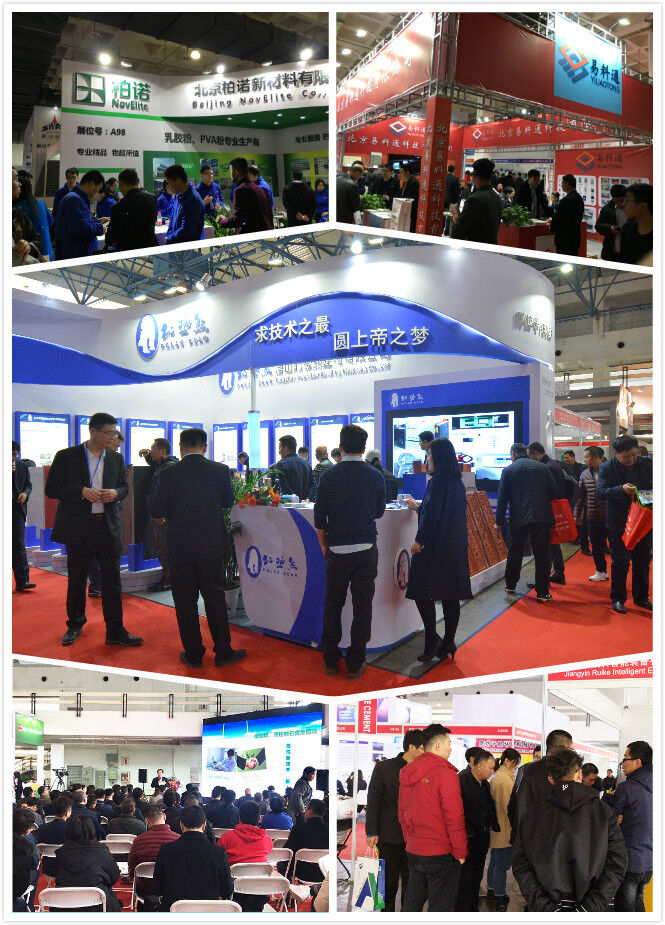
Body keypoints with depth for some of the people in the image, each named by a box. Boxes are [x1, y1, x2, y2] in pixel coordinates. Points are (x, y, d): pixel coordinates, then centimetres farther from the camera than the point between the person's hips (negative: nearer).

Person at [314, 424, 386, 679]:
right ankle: (355, 664, 12)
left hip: (337, 551, 0)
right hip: (366, 550, 0)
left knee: (332, 605, 12)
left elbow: (319, 518, -1)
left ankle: (330, 661, 20)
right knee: (362, 606, 7)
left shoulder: (328, 476, -6)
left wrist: (324, 545, 13)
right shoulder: (375, 476, -3)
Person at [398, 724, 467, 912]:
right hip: (441, 854, -7)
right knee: (440, 907, 3)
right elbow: (454, 817, -16)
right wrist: (460, 852, -7)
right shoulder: (446, 773, -16)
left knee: (411, 904, 17)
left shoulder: (407, 773, 6)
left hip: (413, 852, 7)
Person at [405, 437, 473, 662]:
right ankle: (448, 645, 14)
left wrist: (419, 540, -11)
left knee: (423, 594, 0)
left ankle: (432, 641, -6)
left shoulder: (438, 481, -15)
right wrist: (418, 507, 32)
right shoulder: (457, 481, 11)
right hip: (456, 547, 8)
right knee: (450, 597, 9)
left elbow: (432, 515, -19)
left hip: (434, 548, -8)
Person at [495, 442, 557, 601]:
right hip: (542, 518, 1)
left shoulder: (509, 470, 4)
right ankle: (542, 592, 1)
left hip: (518, 519, -1)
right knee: (542, 555, 2)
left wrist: (499, 522, 6)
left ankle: (510, 584, 27)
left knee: (515, 553, 15)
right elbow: (553, 493, 9)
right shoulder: (542, 468, 10)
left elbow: (502, 498, 1)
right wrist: (550, 516, 17)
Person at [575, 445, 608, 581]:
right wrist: (577, 514, 13)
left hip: (608, 515, -4)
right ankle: (601, 571, 21)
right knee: (596, 545, 9)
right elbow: (581, 495, 15)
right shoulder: (585, 474, 9)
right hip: (592, 516, 4)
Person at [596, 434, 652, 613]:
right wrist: (622, 489, -28)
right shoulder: (607, 467, -6)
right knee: (620, 562, 0)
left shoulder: (646, 463, 3)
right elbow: (600, 493, -14)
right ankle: (618, 599, 13)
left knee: (643, 561, 12)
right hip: (618, 523, -3)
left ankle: (641, 597, 26)